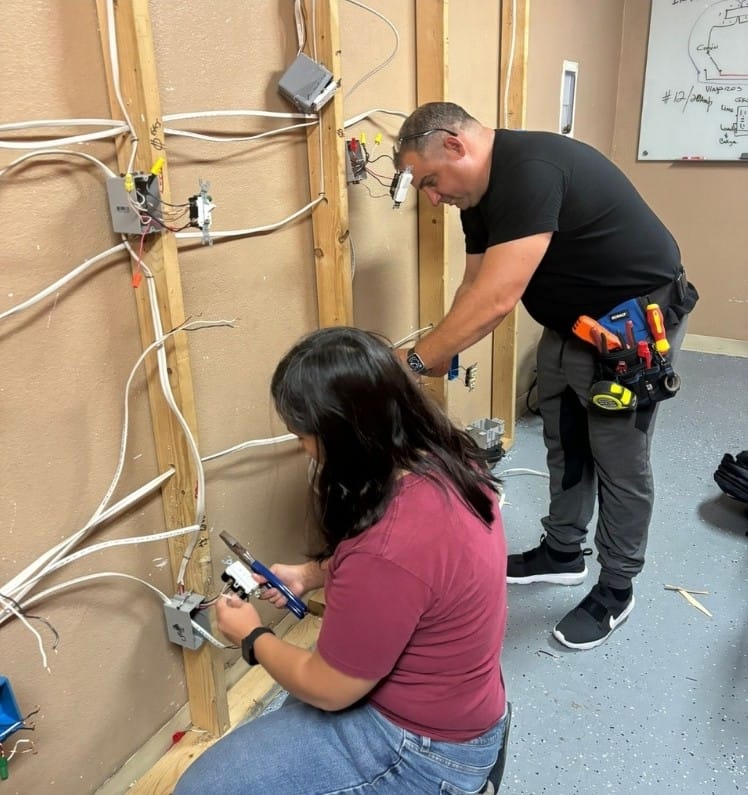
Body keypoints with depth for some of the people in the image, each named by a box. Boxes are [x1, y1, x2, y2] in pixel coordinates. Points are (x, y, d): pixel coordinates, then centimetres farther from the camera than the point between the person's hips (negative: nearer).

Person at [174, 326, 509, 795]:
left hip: (423, 748, -8)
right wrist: (311, 574, 3)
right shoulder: (447, 460, -12)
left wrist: (252, 638, -3)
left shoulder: (388, 551, -38)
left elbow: (327, 690, -21)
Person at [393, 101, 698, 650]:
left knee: (619, 461, 2)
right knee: (564, 445, 17)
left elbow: (496, 299, -37)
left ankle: (617, 589, 21)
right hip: (570, 322, 9)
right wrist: (443, 354, -9)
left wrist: (416, 360, -28)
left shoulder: (530, 170, -31)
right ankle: (562, 553, 36)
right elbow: (476, 286, 5)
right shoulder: (480, 193, 0)